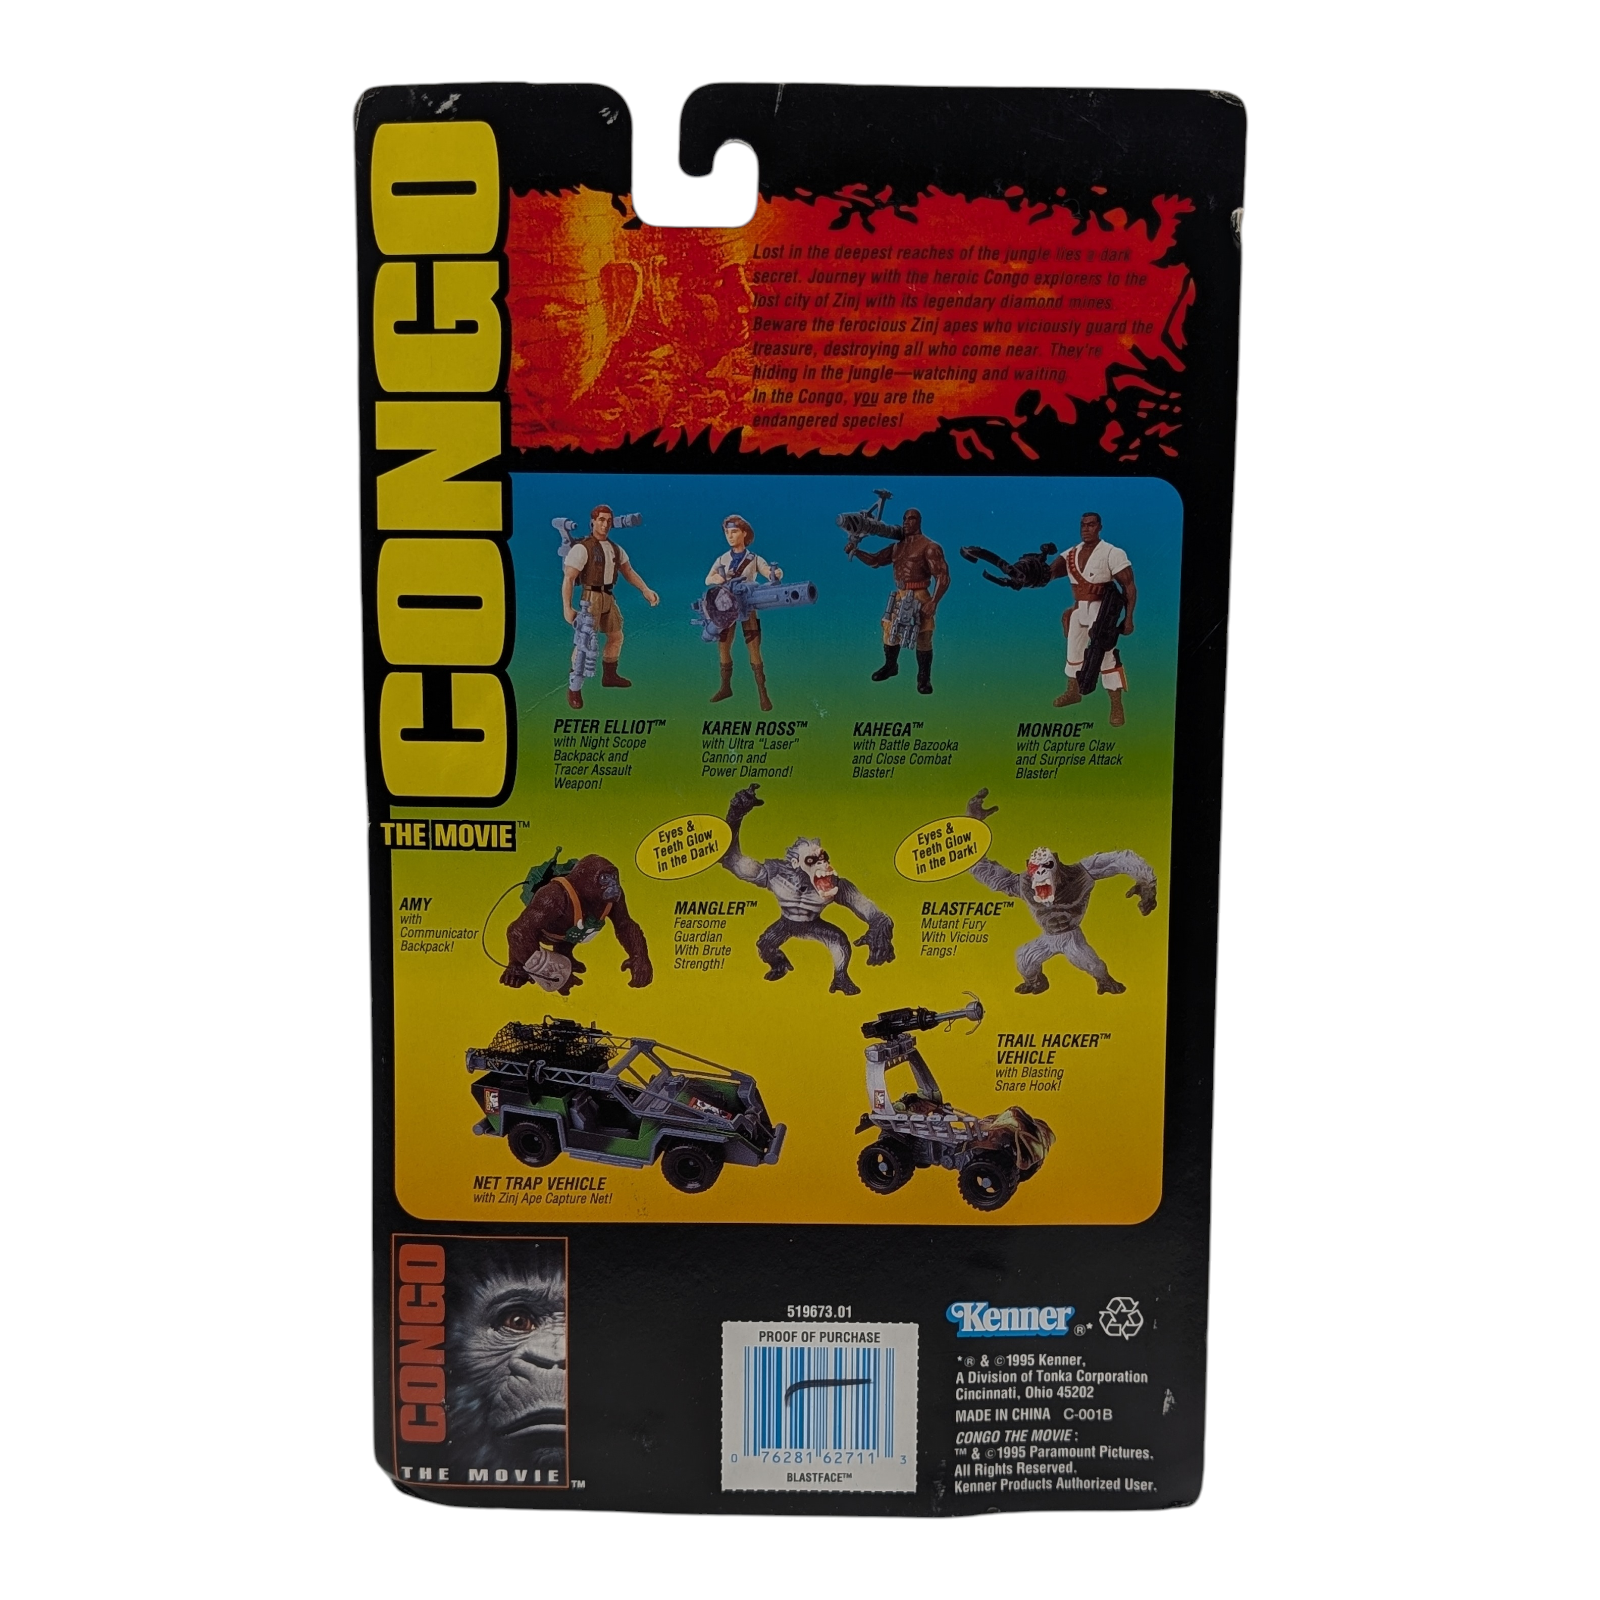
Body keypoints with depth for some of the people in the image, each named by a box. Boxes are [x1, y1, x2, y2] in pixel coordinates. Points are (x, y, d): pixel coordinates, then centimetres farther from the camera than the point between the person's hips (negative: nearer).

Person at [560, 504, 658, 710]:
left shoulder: (615, 549, 9)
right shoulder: (582, 548, -14)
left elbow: (628, 572, 16)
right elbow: (568, 579, -17)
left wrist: (646, 590, 3)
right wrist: (567, 607, -23)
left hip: (609, 598, 8)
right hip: (591, 598, -8)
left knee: (616, 636, 18)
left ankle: (609, 676, 37)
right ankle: (574, 688, -3)